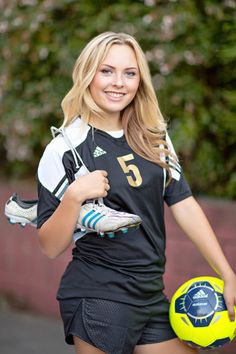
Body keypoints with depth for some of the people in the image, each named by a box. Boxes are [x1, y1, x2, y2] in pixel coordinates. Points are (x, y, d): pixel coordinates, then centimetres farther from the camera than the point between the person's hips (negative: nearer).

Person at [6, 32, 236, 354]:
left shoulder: (155, 138, 6)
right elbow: (51, 247, -8)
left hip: (152, 294, 5)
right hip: (98, 300, -5)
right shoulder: (65, 149, -9)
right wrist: (74, 196, -24)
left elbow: (184, 205, 7)